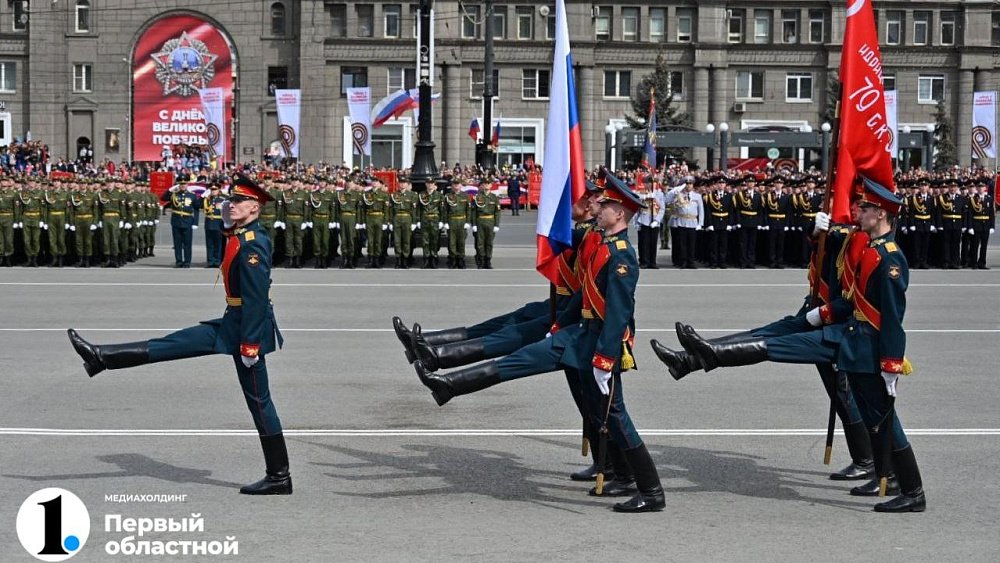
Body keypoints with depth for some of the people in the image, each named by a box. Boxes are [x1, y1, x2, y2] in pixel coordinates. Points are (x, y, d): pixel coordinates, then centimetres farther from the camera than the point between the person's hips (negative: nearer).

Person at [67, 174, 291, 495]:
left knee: (259, 401, -3)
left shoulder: (253, 244, -20)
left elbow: (256, 298, -24)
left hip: (248, 327, -9)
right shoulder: (241, 238, 12)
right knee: (177, 343, 7)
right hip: (233, 323, 9)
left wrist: (249, 345, -25)